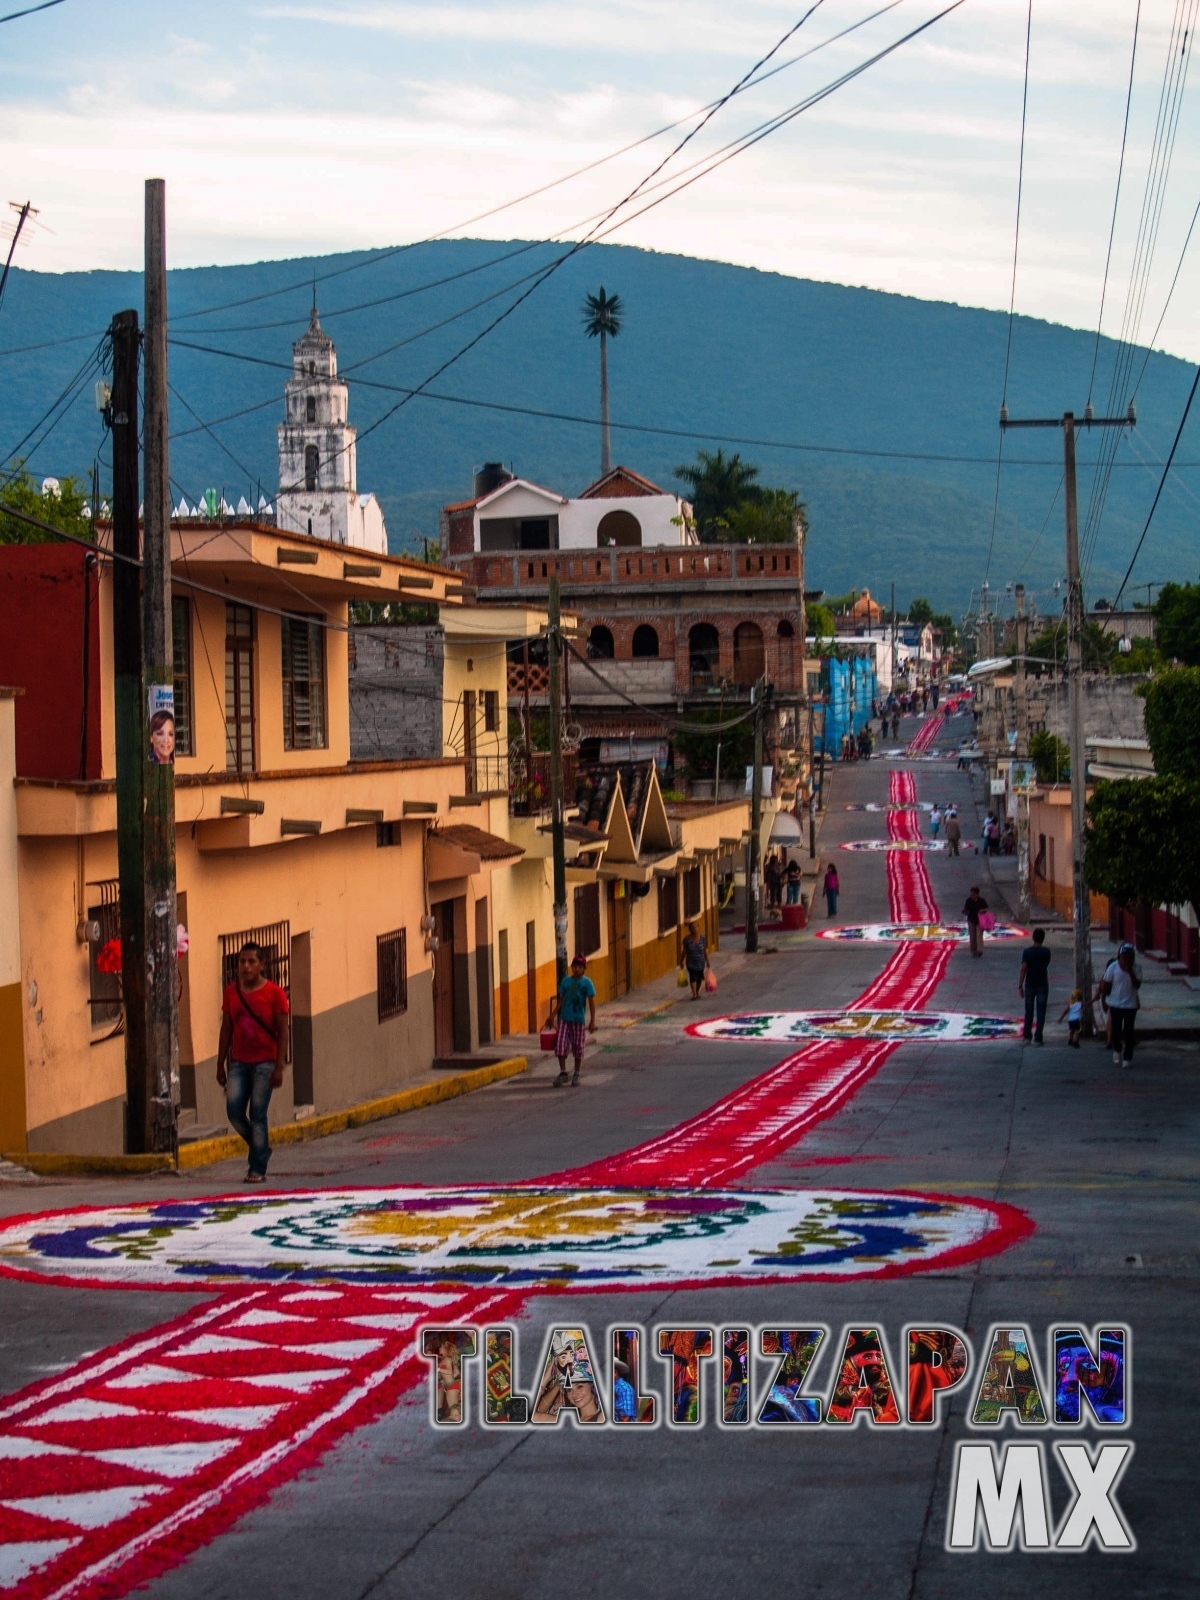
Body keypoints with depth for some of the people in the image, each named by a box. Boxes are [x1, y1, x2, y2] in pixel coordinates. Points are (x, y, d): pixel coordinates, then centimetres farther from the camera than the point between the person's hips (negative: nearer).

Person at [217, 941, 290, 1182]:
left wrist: (279, 1067, -12)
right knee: (234, 1110, -5)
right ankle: (261, 1149, 20)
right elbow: (226, 1029, 11)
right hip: (238, 1062, 4)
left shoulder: (274, 993, -5)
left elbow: (283, 1031, -5)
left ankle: (258, 1169, -1)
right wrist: (220, 1064, 9)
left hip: (264, 1063, -4)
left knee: (258, 1115, -7)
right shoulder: (231, 992, 7)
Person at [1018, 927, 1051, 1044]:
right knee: (1041, 1013, 3)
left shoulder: (1027, 952, -10)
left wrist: (1020, 985, -10)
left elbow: (1023, 969, -14)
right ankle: (1038, 1038, -1)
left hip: (1030, 985, 0)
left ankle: (1027, 1037, 18)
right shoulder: (1046, 952, -6)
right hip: (1042, 985, 0)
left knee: (1029, 1012, 12)